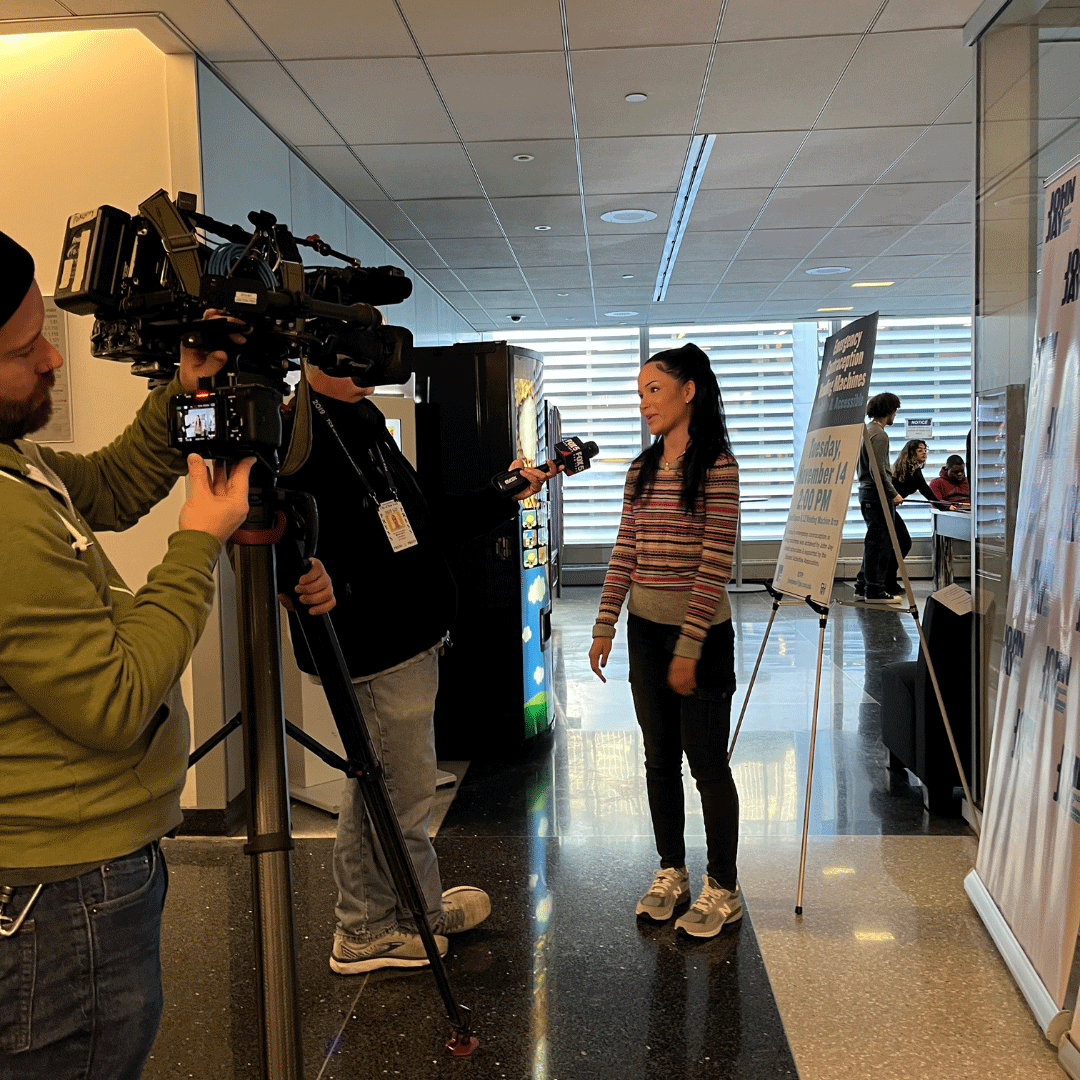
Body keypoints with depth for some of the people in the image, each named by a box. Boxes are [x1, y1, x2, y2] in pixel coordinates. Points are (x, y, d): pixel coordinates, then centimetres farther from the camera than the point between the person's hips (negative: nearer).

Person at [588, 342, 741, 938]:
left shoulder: (716, 464, -11)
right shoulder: (642, 468, 10)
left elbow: (715, 561, -15)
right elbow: (624, 552, 11)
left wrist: (689, 646, -18)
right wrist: (604, 626, 6)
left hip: (700, 633, -6)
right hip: (645, 629, 7)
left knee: (707, 763, 3)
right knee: (660, 759, 15)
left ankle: (722, 889, 18)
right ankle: (671, 871, 30)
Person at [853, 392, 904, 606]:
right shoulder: (879, 435, -15)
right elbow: (879, 471, -21)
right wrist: (893, 494, -16)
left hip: (866, 492, 10)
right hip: (877, 494, -10)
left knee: (873, 541, 15)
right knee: (879, 542, -6)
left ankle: (863, 587, 18)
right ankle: (875, 591, -3)